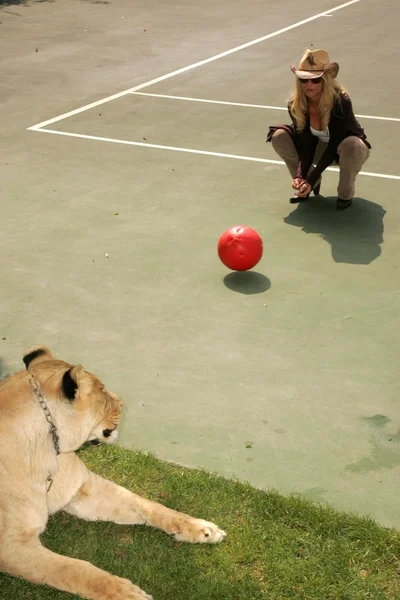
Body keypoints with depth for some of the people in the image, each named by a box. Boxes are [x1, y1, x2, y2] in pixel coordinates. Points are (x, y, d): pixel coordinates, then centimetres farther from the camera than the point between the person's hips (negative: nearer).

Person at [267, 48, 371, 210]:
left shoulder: (341, 102, -33)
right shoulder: (295, 105, -20)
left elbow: (333, 146, -32)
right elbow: (305, 144, -18)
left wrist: (311, 180, -38)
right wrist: (300, 175, -35)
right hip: (319, 147, 4)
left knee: (352, 145, -40)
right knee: (279, 136, -18)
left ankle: (345, 193, -11)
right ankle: (310, 185, 0)